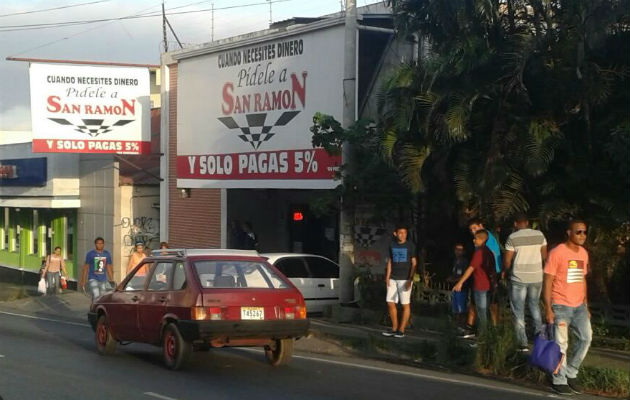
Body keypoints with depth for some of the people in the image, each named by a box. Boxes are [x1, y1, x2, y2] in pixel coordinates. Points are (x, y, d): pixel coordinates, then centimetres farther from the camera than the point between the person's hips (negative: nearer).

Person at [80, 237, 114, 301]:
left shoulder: (107, 254, 7)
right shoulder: (90, 254, -2)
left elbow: (109, 268, 13)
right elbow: (85, 268, 1)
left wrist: (111, 281, 11)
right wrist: (83, 281, -1)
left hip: (103, 280, 4)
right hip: (93, 279, -4)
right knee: (96, 296, -21)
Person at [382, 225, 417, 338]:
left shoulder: (410, 246, -1)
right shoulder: (392, 245, 11)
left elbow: (414, 263, -3)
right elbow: (390, 262, 15)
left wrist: (410, 279, -12)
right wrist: (387, 277, 5)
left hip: (405, 279, -5)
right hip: (393, 279, 5)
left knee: (405, 304, -3)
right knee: (390, 303, 3)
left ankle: (401, 330, 2)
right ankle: (394, 328, 13)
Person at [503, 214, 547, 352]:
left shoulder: (513, 238, -9)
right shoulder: (539, 235, 1)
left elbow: (507, 260, -7)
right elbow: (544, 256, 9)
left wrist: (505, 271, 12)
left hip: (518, 278, -3)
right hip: (536, 277, 3)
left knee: (518, 311, 4)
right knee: (534, 305, 25)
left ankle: (523, 344, 1)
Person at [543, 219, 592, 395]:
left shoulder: (583, 253, 10)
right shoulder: (557, 253, -11)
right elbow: (547, 281, -11)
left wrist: (586, 306, 16)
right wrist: (548, 308, -15)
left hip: (579, 306, 6)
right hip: (560, 306, -6)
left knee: (585, 338, 2)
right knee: (560, 344, -3)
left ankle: (571, 373, 18)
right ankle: (559, 380, 9)